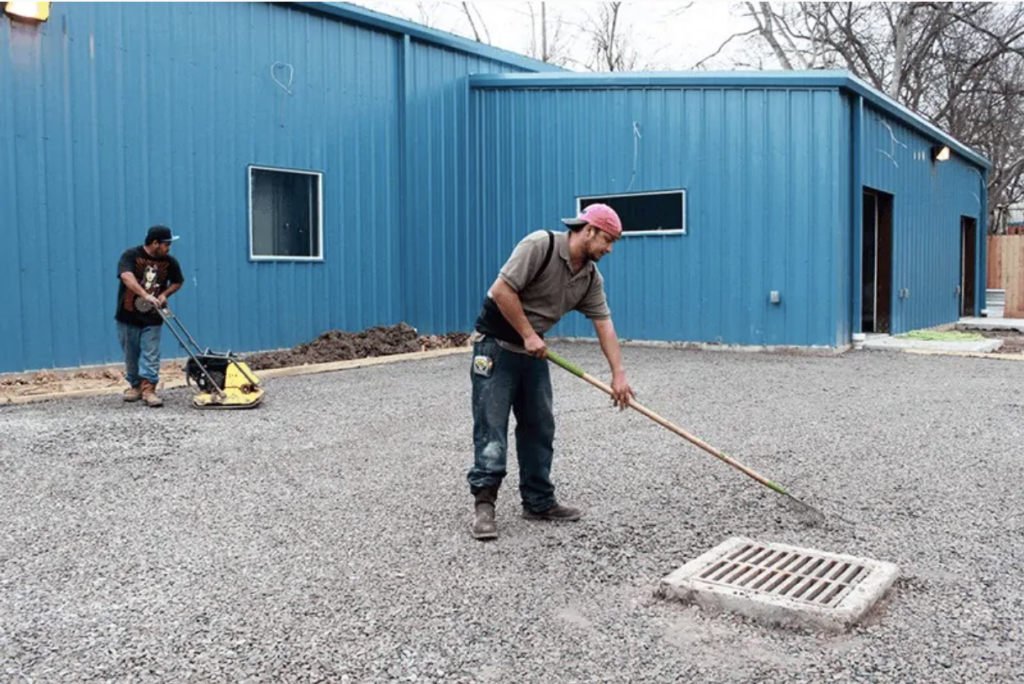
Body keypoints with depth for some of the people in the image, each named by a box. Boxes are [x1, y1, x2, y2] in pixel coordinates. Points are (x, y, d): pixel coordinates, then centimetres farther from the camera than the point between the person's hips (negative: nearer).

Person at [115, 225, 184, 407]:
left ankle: (148, 389, -5)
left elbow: (177, 282, 14)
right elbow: (126, 277, -29)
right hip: (128, 317, -1)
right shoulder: (131, 255, -12)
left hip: (152, 319, 2)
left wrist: (164, 294, -6)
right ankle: (135, 386, 25)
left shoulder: (169, 262, 0)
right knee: (131, 356, 10)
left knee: (150, 355, -6)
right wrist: (146, 295, -41)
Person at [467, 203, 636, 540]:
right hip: (496, 345, -8)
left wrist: (618, 373, -8)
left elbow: (604, 324, 0)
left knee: (539, 428, 8)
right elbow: (502, 289, -23)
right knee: (491, 426, -9)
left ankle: (539, 502, 17)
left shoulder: (591, 277, 3)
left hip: (533, 351, 8)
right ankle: (483, 504, -4)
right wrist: (528, 335, -19)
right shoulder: (540, 245, -20)